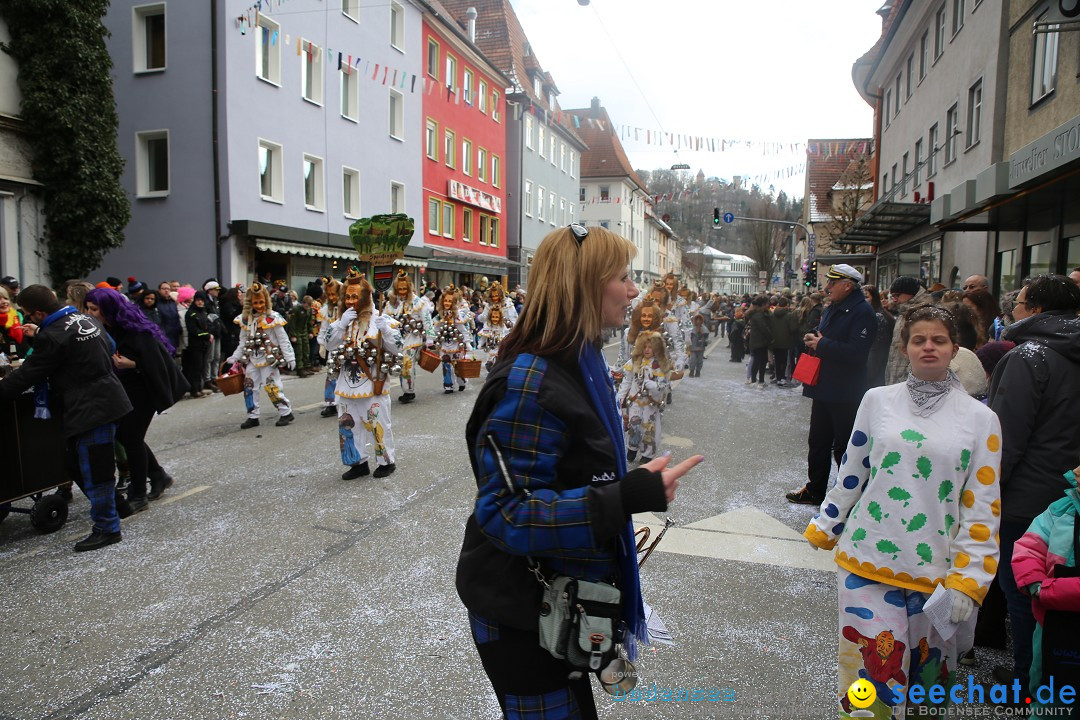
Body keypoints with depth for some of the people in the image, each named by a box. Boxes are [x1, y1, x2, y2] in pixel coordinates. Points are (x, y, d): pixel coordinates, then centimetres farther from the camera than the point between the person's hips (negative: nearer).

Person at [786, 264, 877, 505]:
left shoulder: (862, 312, -16)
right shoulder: (831, 309, 13)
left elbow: (855, 351, -26)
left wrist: (821, 345, -18)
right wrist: (813, 340, 0)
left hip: (845, 394, -9)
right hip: (824, 389, 9)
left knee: (844, 448, 1)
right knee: (818, 441, 17)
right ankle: (814, 490, 29)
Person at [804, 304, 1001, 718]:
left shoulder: (980, 418, 0)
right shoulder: (878, 400, 3)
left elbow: (983, 508, -1)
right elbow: (851, 474, 11)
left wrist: (967, 581, -6)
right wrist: (823, 528, 14)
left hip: (936, 571, 0)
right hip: (868, 561, 0)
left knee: (928, 670, 15)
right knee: (873, 671, 0)